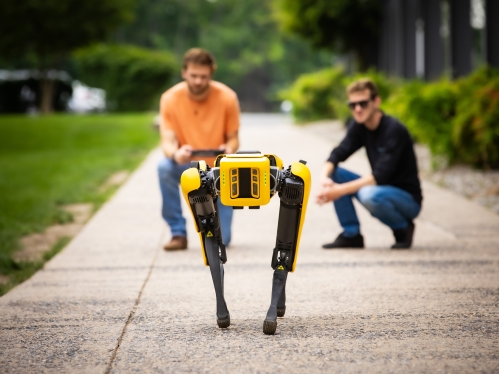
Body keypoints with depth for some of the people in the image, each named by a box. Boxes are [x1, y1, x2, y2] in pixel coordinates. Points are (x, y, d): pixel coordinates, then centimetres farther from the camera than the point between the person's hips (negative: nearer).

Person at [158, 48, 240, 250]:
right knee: (165, 167, -36)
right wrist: (176, 154, -44)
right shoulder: (170, 98, -16)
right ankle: (178, 233, -17)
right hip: (187, 167, 1)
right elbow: (167, 142, -19)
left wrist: (230, 149, -33)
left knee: (219, 240, -11)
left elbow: (233, 138, -8)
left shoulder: (227, 97, -17)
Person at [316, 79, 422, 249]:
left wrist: (341, 190, -32)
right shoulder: (359, 127, 1)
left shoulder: (394, 130, -22)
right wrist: (324, 178, -28)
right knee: (333, 173, -8)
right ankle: (351, 235, -1)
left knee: (369, 195, -37)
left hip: (408, 199, -7)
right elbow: (337, 154, -6)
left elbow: (380, 176, -29)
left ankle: (403, 227, -7)